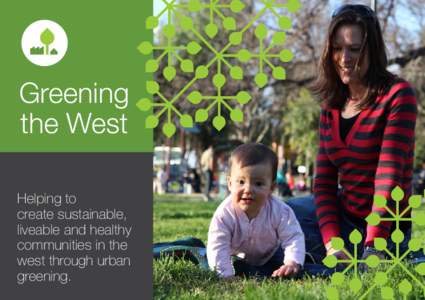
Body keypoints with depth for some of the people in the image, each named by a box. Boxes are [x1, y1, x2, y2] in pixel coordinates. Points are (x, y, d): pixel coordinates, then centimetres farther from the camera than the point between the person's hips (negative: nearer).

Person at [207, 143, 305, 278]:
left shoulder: (279, 211, -30)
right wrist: (226, 276, -46)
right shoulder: (224, 215, -34)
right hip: (238, 258, 1)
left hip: (271, 256, 0)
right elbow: (218, 248, -36)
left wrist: (292, 262, -46)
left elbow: (294, 238, -27)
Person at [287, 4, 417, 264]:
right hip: (342, 216, 7)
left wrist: (374, 247, -32)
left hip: (381, 231, -7)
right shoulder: (332, 107, 7)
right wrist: (332, 242, -16)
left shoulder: (397, 96, -14)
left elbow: (389, 174, -23)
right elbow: (324, 181, 1)